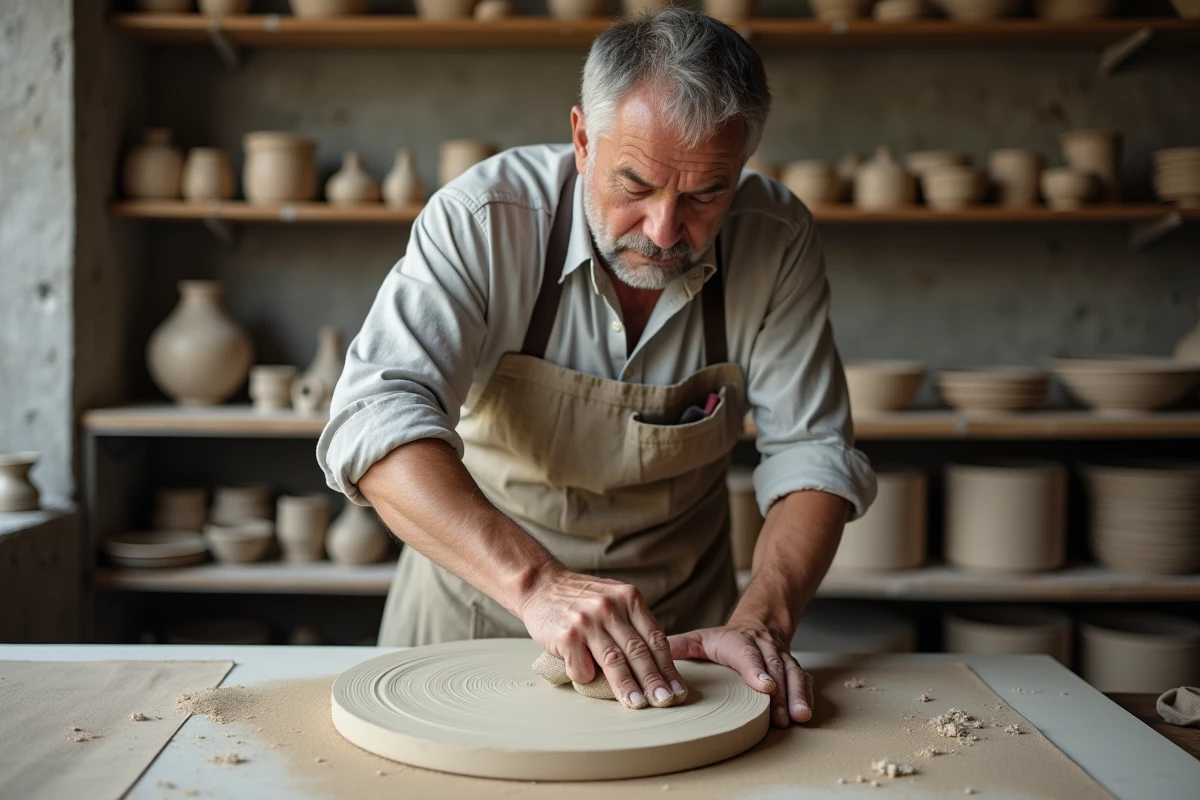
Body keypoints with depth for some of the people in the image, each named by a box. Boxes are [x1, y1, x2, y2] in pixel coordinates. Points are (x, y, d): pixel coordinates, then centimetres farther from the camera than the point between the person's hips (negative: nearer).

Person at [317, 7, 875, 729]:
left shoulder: (777, 242, -13)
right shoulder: (485, 218, -21)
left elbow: (811, 451, -9)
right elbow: (378, 419, -31)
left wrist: (761, 620, -26)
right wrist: (535, 581, -44)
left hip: (680, 627, 2)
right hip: (478, 595, -1)